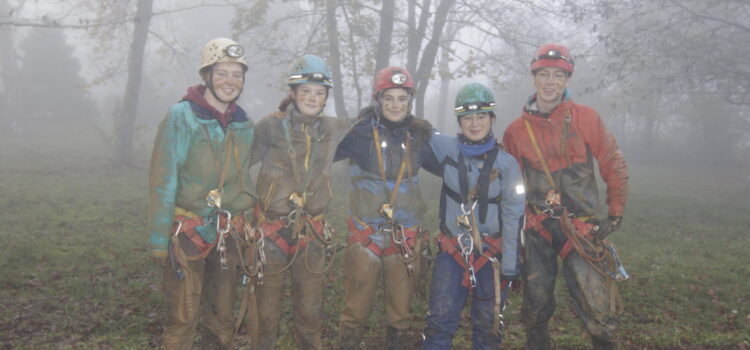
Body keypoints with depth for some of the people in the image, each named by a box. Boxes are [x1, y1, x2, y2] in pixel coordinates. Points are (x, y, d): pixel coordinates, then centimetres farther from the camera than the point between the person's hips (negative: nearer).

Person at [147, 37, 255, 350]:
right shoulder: (181, 117, -10)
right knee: (183, 317, 0)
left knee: (222, 317, 14)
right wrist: (159, 239, -12)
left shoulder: (244, 124, 6)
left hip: (228, 235, 5)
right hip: (188, 233, -5)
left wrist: (245, 224, 13)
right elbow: (162, 181, -11)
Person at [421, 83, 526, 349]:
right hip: (452, 250, 0)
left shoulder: (506, 163, -5)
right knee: (440, 322, -4)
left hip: (492, 253, 0)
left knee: (488, 327, 11)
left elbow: (513, 217, -5)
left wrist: (509, 267, -7)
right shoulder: (445, 148, -4)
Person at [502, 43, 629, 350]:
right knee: (535, 310, 12)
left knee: (597, 313, -6)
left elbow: (614, 166, 4)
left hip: (582, 228, -2)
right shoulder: (517, 130, 3)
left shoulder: (586, 118, -2)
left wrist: (616, 215, 5)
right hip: (538, 229, 2)